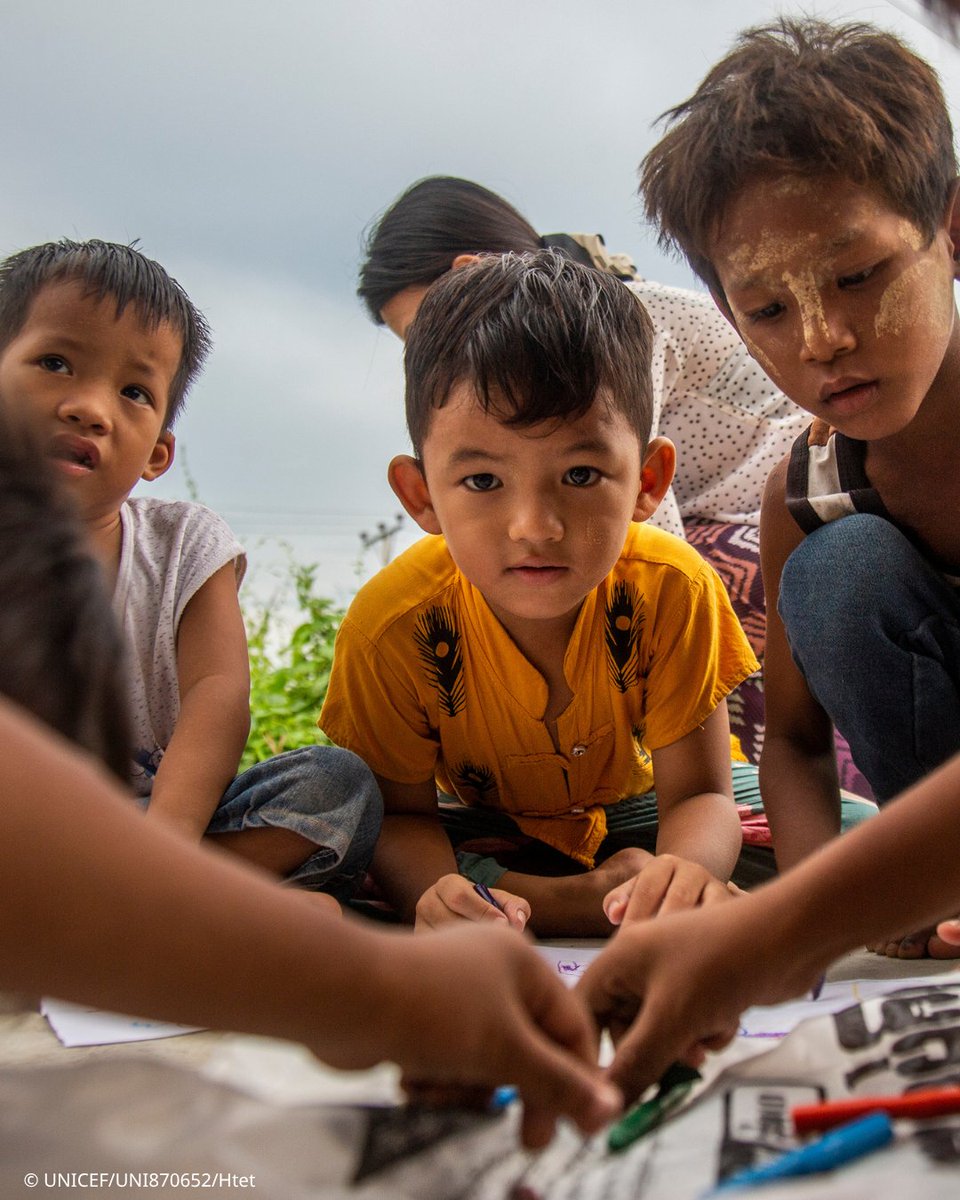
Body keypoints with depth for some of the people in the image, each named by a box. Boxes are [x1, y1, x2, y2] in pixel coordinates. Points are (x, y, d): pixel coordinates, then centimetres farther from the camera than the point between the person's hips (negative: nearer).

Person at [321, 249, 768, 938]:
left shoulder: (672, 589, -31)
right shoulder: (393, 626, -32)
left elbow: (698, 793, -25)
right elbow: (401, 816, -21)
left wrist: (685, 868, -51)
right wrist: (436, 894, -46)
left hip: (638, 808, 0)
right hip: (484, 824, 1)